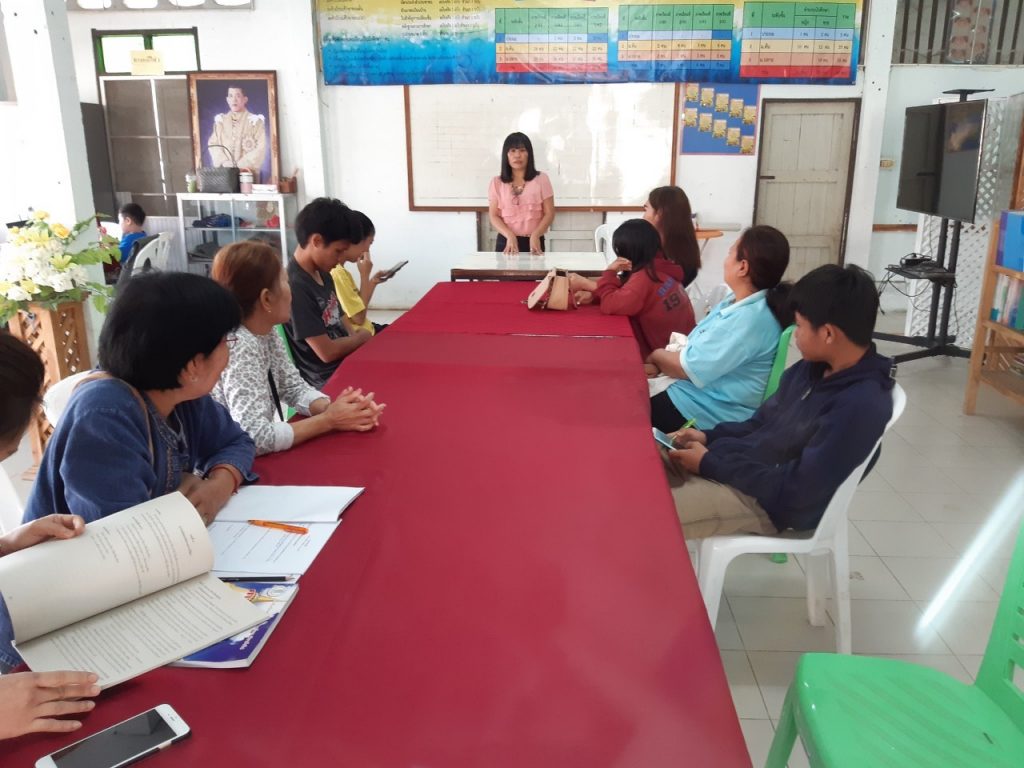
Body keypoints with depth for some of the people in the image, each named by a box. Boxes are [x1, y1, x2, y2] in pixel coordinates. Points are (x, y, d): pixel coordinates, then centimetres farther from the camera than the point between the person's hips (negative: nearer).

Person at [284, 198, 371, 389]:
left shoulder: (322, 273, 6)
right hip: (327, 380, -8)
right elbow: (327, 351, -21)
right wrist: (361, 338, -4)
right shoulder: (295, 287, -23)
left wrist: (354, 336, -5)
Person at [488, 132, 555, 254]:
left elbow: (549, 213, 0)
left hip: (533, 242, -1)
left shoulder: (541, 179, 4)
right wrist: (510, 235, -16)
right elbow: (494, 216, 2)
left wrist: (535, 235, -16)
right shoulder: (497, 183, 7)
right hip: (506, 241, 1)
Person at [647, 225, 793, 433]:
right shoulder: (736, 301, 5)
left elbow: (690, 367, -22)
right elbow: (695, 349, 9)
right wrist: (660, 363, -8)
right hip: (698, 392, 9)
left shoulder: (749, 319, -26)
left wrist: (655, 355, -3)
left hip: (710, 412, -9)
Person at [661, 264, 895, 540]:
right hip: (738, 462, 8)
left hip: (766, 501, -8)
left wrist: (711, 464, -18)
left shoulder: (861, 405, -23)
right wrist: (709, 437, 1)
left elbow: (795, 490, -23)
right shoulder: (812, 368, 4)